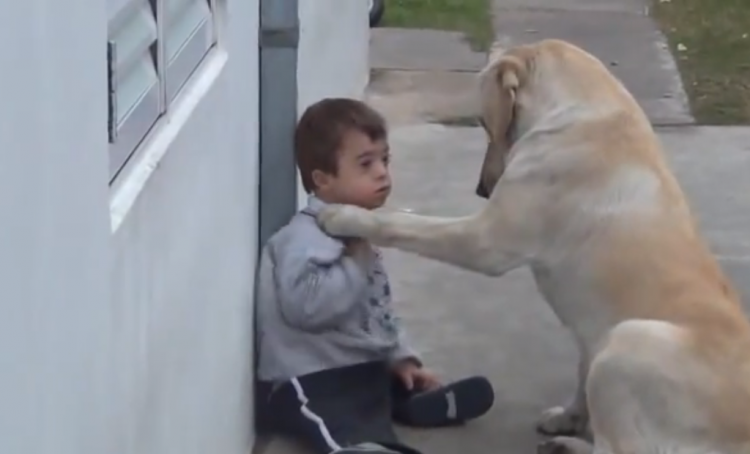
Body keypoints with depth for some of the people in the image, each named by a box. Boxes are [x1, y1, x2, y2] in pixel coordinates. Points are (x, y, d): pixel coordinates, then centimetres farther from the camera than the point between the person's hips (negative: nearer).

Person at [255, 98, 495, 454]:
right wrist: (355, 264, -20)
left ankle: (398, 407, -13)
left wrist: (401, 357, 14)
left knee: (476, 391, 11)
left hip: (367, 370, 11)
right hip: (312, 382, -11)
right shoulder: (303, 239, -14)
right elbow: (306, 306, -31)